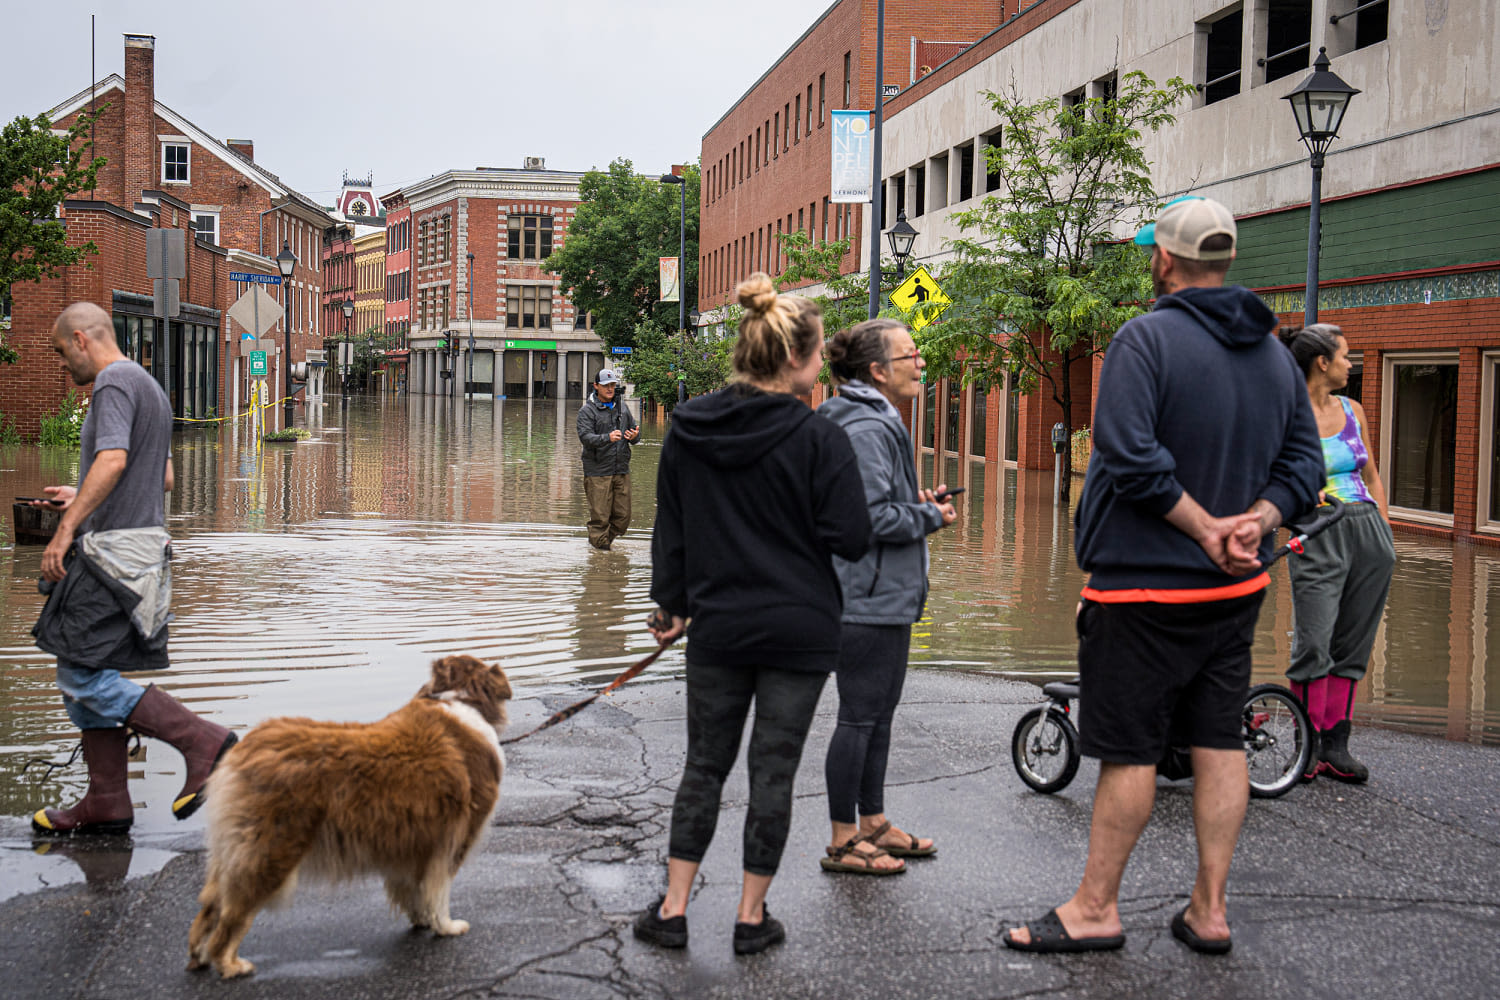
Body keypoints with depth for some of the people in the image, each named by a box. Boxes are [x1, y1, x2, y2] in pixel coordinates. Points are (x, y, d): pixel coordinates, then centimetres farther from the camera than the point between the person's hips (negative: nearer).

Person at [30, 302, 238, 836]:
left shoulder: (115, 381, -10)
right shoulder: (150, 387, 21)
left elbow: (113, 459, -25)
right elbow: (163, 479, 25)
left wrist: (66, 529, -25)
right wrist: (84, 499, 27)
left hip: (113, 550, -10)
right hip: (143, 539, 10)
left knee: (83, 676, -10)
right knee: (80, 675, 11)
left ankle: (201, 740, -12)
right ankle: (106, 803, 12)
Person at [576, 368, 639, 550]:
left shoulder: (622, 407, 15)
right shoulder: (587, 410, -2)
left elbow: (634, 429, 20)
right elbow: (585, 436, -15)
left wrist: (634, 436, -5)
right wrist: (607, 438, -32)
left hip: (622, 470, 5)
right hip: (597, 471, -5)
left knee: (623, 515, 5)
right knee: (600, 514, -7)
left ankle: (607, 538, 24)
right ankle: (598, 541, 8)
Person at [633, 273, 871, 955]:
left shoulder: (687, 428, 1)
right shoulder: (820, 440, -14)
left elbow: (669, 527, 8)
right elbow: (851, 539, -13)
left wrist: (671, 601, 19)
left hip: (718, 625, 4)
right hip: (800, 630, -3)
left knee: (704, 764, 15)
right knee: (773, 771, 7)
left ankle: (673, 908, 17)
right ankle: (752, 918, 16)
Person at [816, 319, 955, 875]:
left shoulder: (880, 422, 17)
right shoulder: (865, 428, -18)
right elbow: (872, 516, -23)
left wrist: (917, 502, 10)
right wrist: (931, 517, -10)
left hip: (887, 596, 11)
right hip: (867, 599, -11)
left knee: (879, 713, 17)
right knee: (860, 717, -3)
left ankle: (874, 823, 27)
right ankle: (843, 842, 6)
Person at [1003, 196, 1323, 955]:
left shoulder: (1146, 338, -15)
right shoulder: (1274, 352, 10)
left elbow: (1132, 457, -25)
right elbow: (1304, 462, 10)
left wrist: (1204, 526, -17)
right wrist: (1254, 520, -5)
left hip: (1144, 585, -7)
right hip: (1236, 588, 7)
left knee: (1129, 748, 1)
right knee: (1219, 742, 11)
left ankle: (1096, 907, 13)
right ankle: (1209, 908, 17)